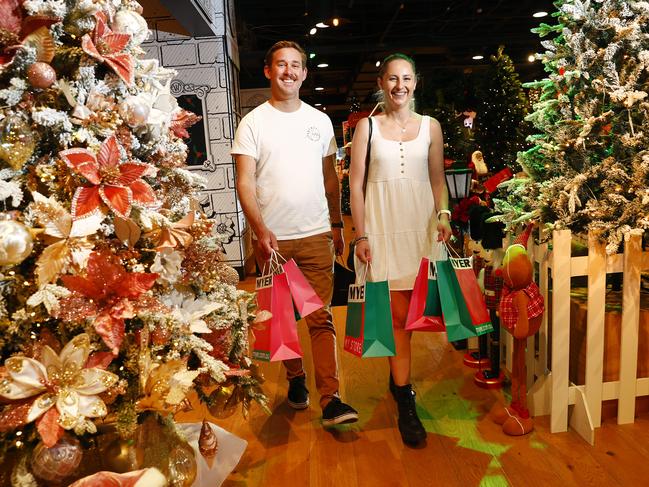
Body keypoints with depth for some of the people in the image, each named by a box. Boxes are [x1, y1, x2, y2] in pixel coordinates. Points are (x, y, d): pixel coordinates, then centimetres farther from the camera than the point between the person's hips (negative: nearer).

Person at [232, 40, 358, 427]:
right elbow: (245, 183, -6)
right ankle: (296, 378, 31)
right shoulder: (253, 122, 1)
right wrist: (261, 229, -19)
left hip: (316, 235, 1)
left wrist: (337, 225, 12)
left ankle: (331, 400, 0)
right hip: (271, 237, -1)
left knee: (321, 318, -2)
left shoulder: (320, 120, 10)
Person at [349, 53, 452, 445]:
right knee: (398, 312, -3)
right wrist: (361, 235, -5)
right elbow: (357, 184, 1)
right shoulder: (368, 126, 4)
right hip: (383, 225, -2)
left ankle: (397, 375, 31)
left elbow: (438, 179, 13)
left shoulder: (430, 126, 10)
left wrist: (443, 214, -5)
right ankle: (406, 402, 6)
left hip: (421, 224, 2)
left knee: (409, 310, 7)